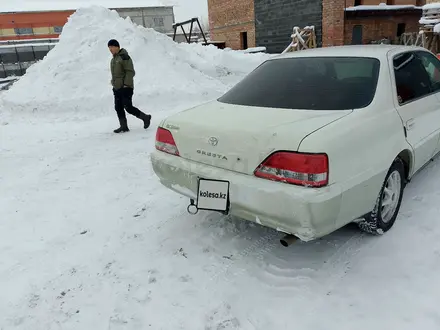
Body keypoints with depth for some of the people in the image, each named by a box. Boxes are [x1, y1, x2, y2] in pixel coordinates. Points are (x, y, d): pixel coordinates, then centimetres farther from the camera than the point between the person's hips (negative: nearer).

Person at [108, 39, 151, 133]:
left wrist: (126, 84, -20)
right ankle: (123, 126, 15)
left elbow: (130, 72, -17)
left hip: (126, 88, -9)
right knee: (118, 108, 7)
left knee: (128, 107, -10)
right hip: (117, 88, 9)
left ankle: (145, 117, 7)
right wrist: (114, 83, 18)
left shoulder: (124, 57, -12)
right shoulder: (114, 59, 16)